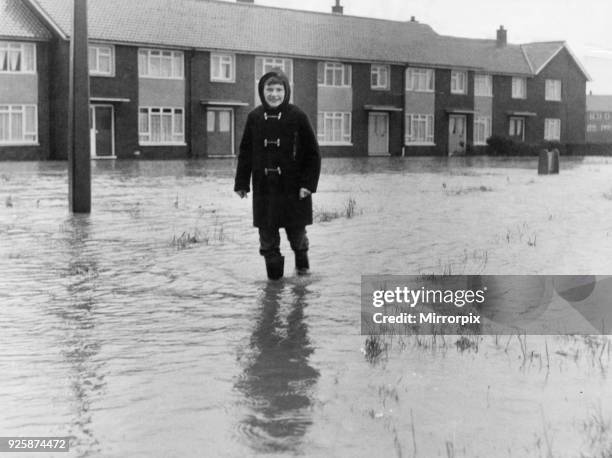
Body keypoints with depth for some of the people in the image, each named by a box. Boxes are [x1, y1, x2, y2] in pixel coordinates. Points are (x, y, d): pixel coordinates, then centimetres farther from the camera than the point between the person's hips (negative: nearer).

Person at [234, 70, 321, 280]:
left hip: (293, 187, -2)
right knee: (267, 232, 2)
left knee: (297, 231, 10)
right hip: (264, 187, 2)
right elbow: (245, 153, 8)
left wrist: (308, 183, -11)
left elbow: (312, 153, -5)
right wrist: (242, 183, 6)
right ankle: (273, 268, 17)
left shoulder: (297, 117, -7)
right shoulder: (254, 117, 2)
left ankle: (301, 262, 38)